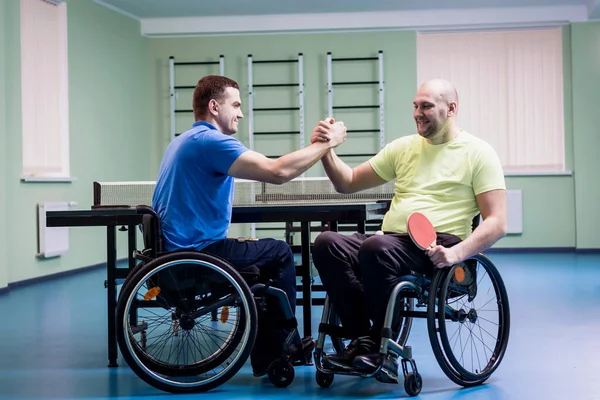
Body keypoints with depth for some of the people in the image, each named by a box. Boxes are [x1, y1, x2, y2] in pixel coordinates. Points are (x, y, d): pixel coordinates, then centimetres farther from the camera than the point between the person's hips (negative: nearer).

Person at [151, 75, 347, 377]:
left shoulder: (184, 141, 17)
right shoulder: (209, 140, -18)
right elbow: (277, 171, -24)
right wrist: (326, 143, -13)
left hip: (175, 250, 10)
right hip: (196, 254, -10)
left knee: (263, 259, 25)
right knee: (280, 254, 8)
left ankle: (267, 356, 31)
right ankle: (276, 350, 20)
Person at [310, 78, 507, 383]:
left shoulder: (478, 153, 3)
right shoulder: (404, 147, 19)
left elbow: (497, 223, -4)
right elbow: (348, 183, 21)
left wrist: (457, 253, -21)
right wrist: (326, 151, 2)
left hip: (436, 248, -5)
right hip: (391, 240, 6)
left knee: (376, 247, -36)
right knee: (326, 243, -23)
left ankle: (383, 347, -18)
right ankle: (363, 341, -19)